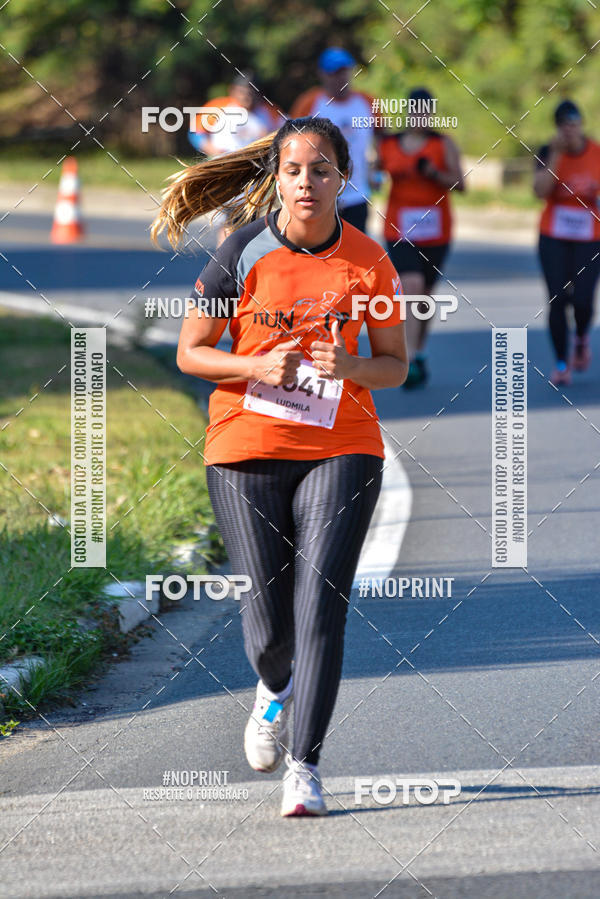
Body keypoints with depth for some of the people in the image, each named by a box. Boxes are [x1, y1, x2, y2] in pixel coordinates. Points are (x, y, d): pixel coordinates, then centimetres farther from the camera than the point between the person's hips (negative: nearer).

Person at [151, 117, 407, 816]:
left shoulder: (368, 262, 0)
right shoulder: (245, 253, -4)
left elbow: (394, 366, 8)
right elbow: (189, 352, 2)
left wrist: (350, 365, -14)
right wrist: (258, 367, -16)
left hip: (342, 449, 0)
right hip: (247, 447, 0)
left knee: (320, 601, -14)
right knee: (268, 619, 0)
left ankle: (304, 766, -10)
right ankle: (275, 689, 37)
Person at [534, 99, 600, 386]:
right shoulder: (548, 152, -5)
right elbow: (540, 190, -19)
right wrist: (556, 155, -22)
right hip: (553, 238, 0)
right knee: (557, 300, -5)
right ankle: (562, 364, 8)